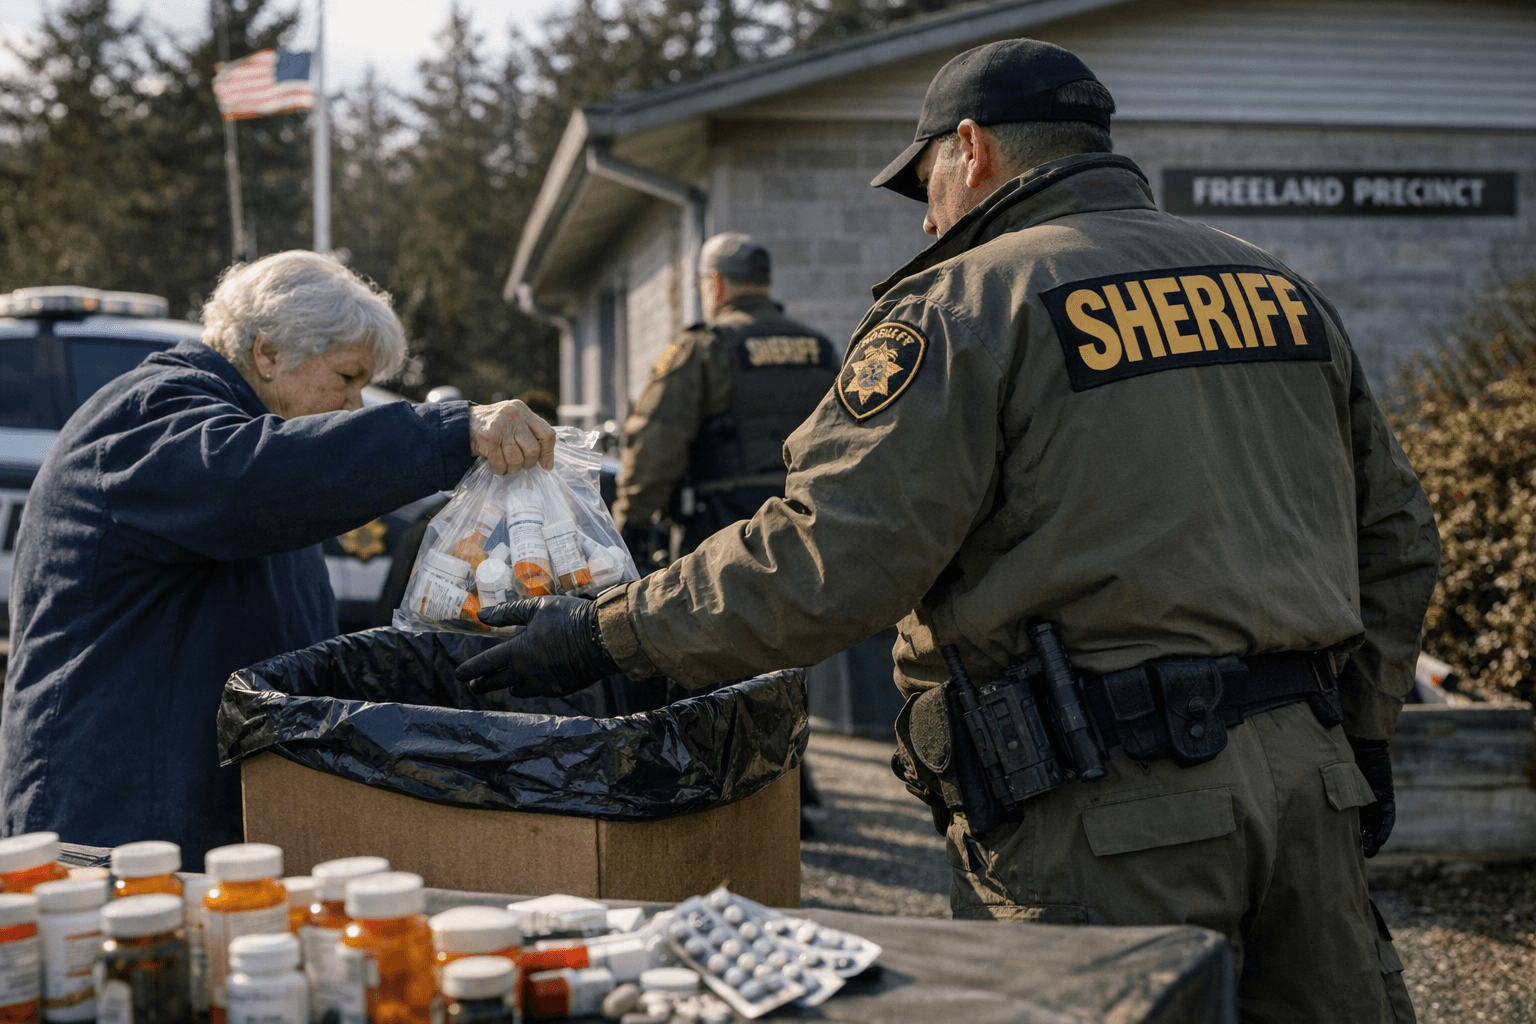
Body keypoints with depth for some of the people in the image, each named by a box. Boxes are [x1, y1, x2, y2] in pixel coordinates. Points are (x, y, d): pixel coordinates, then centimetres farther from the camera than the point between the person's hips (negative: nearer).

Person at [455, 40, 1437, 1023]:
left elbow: (825, 559, -14)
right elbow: (1395, 534, 18)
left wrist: (604, 633, -3)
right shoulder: (1283, 286, 15)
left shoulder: (966, 303, -5)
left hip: (1114, 812, -6)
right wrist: (1360, 737, 26)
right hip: (1308, 777, 7)